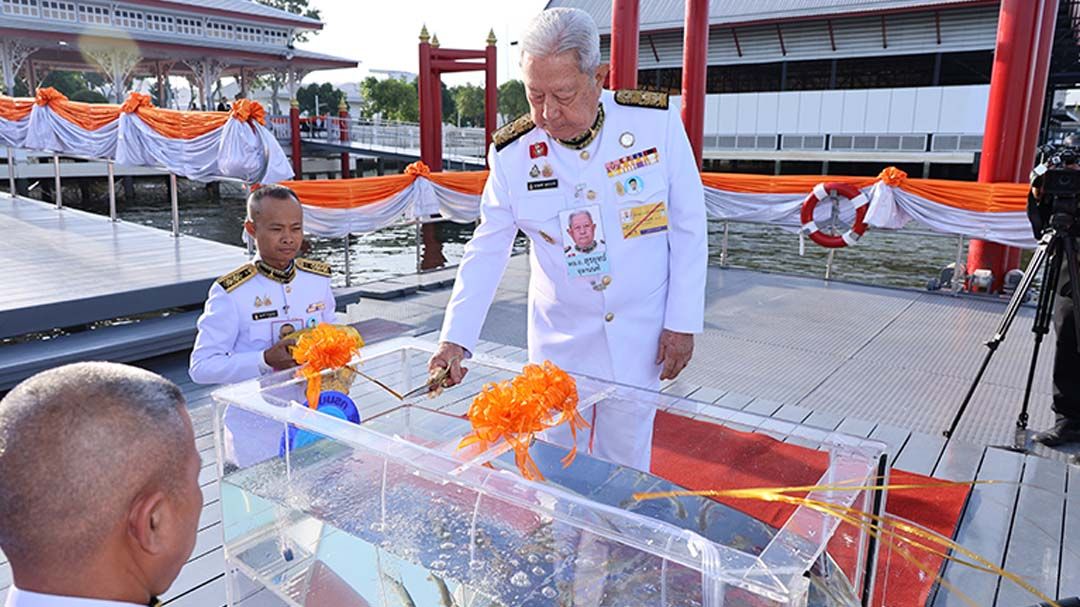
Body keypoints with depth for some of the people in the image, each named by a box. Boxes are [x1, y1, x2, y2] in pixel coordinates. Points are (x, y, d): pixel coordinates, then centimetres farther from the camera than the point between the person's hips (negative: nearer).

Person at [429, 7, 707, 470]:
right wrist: (455, 339, -12)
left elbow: (688, 228, -6)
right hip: (559, 337, 1)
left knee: (625, 458, 11)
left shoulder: (657, 121, -12)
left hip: (641, 333, -1)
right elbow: (486, 251, -4)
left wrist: (683, 322, -6)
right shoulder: (511, 154, -10)